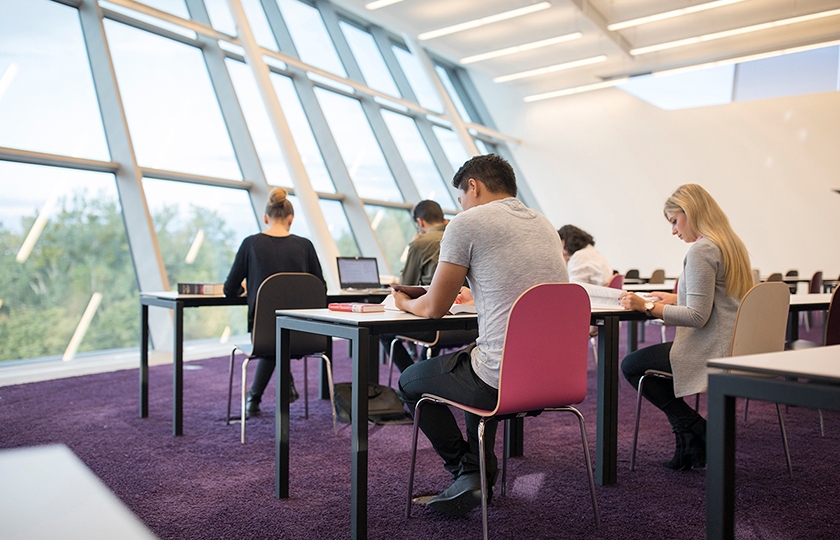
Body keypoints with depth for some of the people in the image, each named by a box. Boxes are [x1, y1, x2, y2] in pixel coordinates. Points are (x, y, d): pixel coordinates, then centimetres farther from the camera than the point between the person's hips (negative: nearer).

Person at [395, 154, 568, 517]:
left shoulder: (467, 223, -7)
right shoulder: (544, 225, 15)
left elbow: (434, 308, -2)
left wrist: (405, 303, 20)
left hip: (507, 381, -8)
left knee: (411, 382, 20)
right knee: (473, 362, 37)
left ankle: (466, 470, 26)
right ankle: (475, 481, 35)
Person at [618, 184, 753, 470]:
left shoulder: (701, 250, -18)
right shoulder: (730, 244, 14)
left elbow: (697, 316, -23)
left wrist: (647, 307, -19)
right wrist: (674, 298, 18)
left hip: (711, 350, -11)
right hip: (733, 347, 11)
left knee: (631, 365, 1)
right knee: (644, 358, 23)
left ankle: (694, 428, 6)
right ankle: (689, 441, 19)